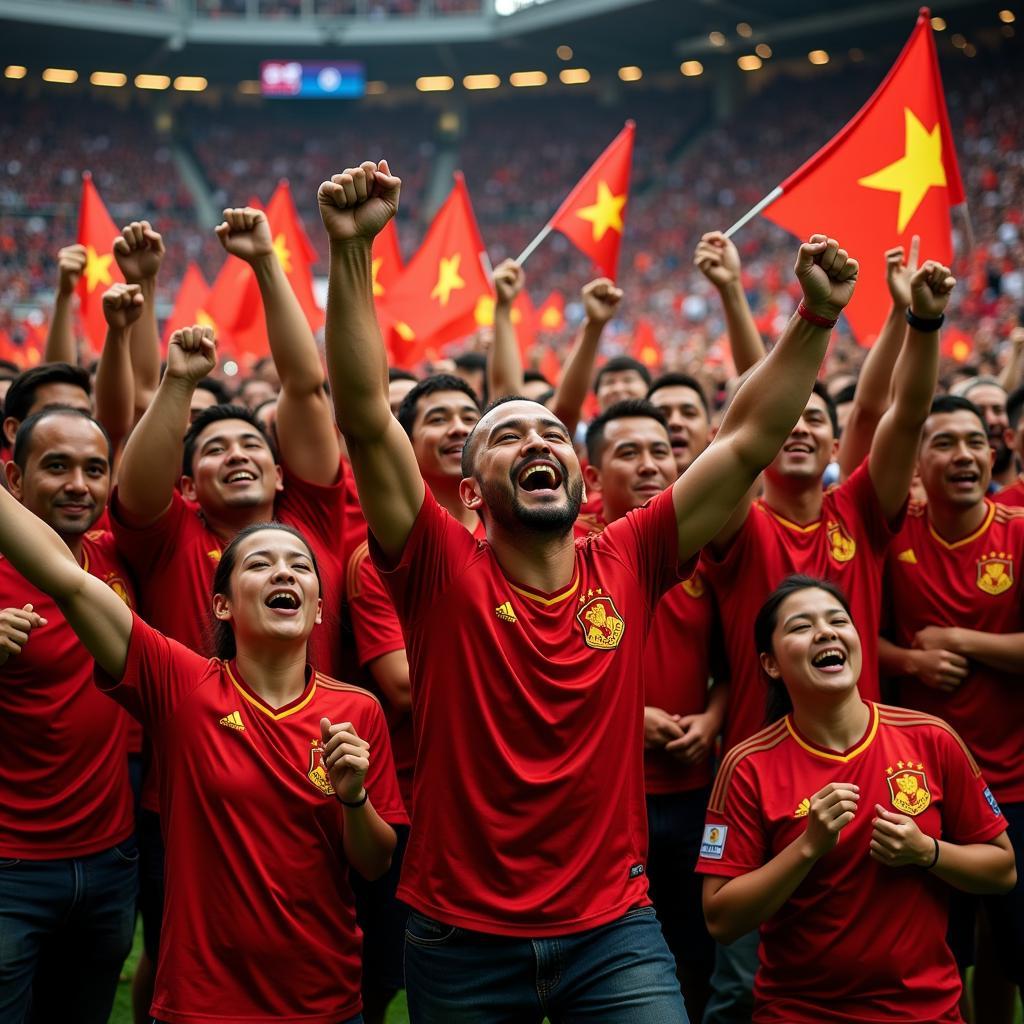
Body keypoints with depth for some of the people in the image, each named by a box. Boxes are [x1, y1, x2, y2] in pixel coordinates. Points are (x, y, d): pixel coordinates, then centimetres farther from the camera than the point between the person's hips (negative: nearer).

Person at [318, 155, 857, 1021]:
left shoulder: (626, 566, -1)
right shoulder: (444, 571, -8)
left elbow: (749, 441, -1)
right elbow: (365, 419, -18)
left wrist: (816, 317, -8)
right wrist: (351, 249, -26)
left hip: (613, 926, 1)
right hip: (463, 939, -1)